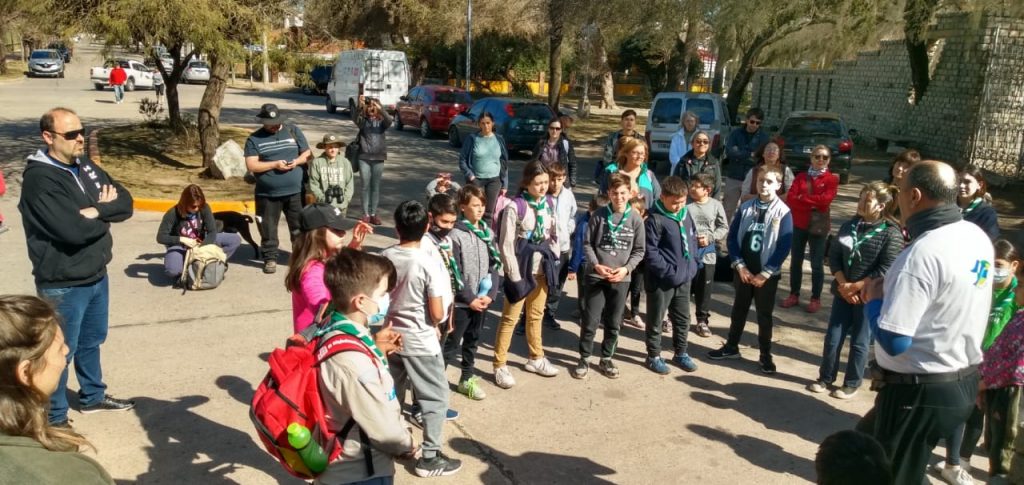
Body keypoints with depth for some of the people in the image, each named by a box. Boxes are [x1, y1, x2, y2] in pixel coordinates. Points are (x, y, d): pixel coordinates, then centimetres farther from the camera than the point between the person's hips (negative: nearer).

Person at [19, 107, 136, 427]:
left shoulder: (86, 167, 5)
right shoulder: (39, 179, -20)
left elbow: (126, 202, 0)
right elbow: (74, 230, -30)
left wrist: (96, 211, -19)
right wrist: (106, 211, -12)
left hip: (97, 275, 8)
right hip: (63, 285, -8)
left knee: (92, 341, 23)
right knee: (61, 351, 6)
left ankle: (93, 396, 42)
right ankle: (53, 417, 22)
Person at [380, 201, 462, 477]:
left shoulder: (385, 257, -4)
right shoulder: (428, 264, -20)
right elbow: (437, 313, -17)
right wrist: (435, 326, 4)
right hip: (420, 342, -6)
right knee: (436, 397, 8)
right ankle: (430, 457, 11)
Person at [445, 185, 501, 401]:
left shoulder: (488, 232, 5)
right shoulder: (456, 235, -12)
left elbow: (495, 266, 6)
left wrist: (490, 294, -6)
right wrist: (469, 298, -14)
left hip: (483, 300, 6)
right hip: (461, 302, -6)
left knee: (472, 341, 18)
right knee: (451, 344, 1)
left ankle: (467, 379, 31)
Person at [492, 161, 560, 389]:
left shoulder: (549, 203, 1)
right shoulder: (515, 207, -17)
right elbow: (506, 244, -15)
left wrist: (553, 262, 7)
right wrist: (515, 275, -14)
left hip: (542, 268, 6)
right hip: (521, 269, -6)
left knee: (536, 315, 20)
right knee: (510, 318, 3)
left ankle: (536, 358, 35)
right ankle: (500, 366, 12)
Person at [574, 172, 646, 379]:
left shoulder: (636, 219, -2)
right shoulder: (599, 216, -4)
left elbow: (639, 250, 3)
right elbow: (587, 243, 0)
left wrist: (626, 268, -12)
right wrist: (596, 265, -13)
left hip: (621, 279, 1)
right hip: (596, 276, -1)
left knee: (613, 323, 11)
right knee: (590, 321, 1)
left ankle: (606, 359, 27)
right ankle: (584, 359, 16)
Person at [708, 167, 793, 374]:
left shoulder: (783, 212, -8)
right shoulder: (745, 207, 0)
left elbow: (784, 246, -11)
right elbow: (732, 237, 0)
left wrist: (765, 273, -13)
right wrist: (740, 266, -9)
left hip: (767, 274, -3)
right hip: (743, 270, 3)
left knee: (764, 314, 8)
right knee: (739, 309, 15)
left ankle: (765, 355, 20)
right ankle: (731, 347, 28)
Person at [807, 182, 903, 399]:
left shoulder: (891, 233, -12)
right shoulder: (850, 225, 5)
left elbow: (886, 270, -17)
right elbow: (834, 255, 4)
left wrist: (855, 287, -15)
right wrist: (843, 284, -9)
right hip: (843, 293, 5)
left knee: (859, 342, 7)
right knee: (832, 338, 8)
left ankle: (852, 384, 22)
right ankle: (825, 378, 23)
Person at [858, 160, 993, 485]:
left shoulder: (922, 253, -25)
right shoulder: (978, 237, 2)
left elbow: (892, 342, -27)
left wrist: (874, 298, -10)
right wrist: (892, 287, 6)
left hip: (920, 393, -9)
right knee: (866, 442, 25)